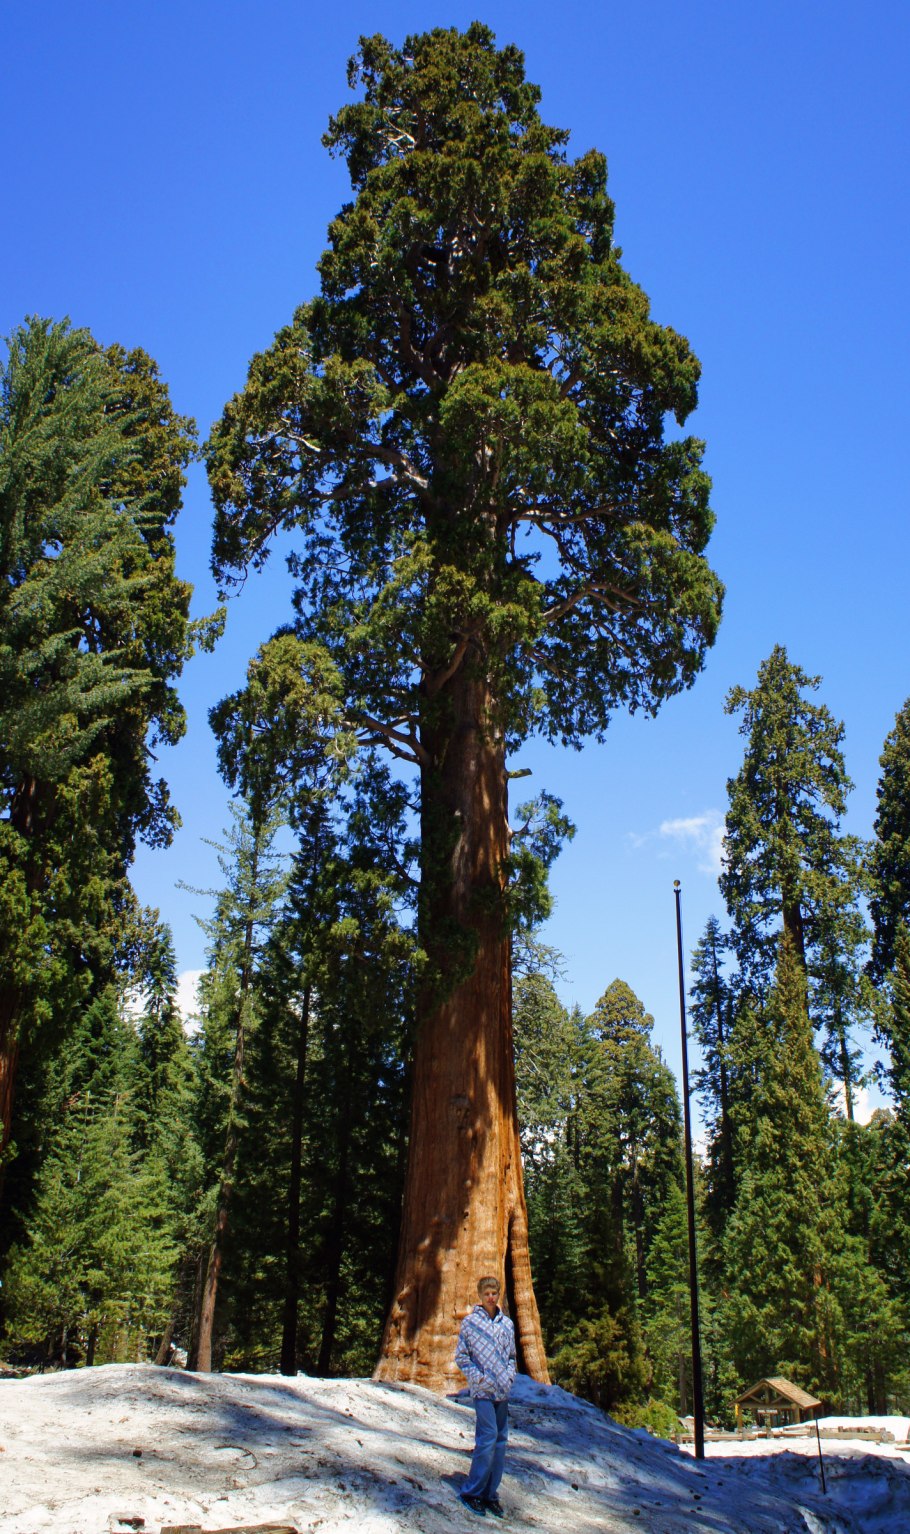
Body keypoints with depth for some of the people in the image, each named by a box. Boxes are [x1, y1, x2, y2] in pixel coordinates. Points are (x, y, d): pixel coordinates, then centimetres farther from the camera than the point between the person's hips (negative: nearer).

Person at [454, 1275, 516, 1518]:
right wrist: (477, 1377, -9)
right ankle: (471, 1492, -3)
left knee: (500, 1442, 7)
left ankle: (490, 1494, 15)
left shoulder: (507, 1324, 11)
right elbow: (461, 1356, 1)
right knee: (488, 1438, -14)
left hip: (503, 1391, 5)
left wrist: (510, 1375, 3)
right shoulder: (470, 1322, -2)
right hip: (483, 1389, -5)